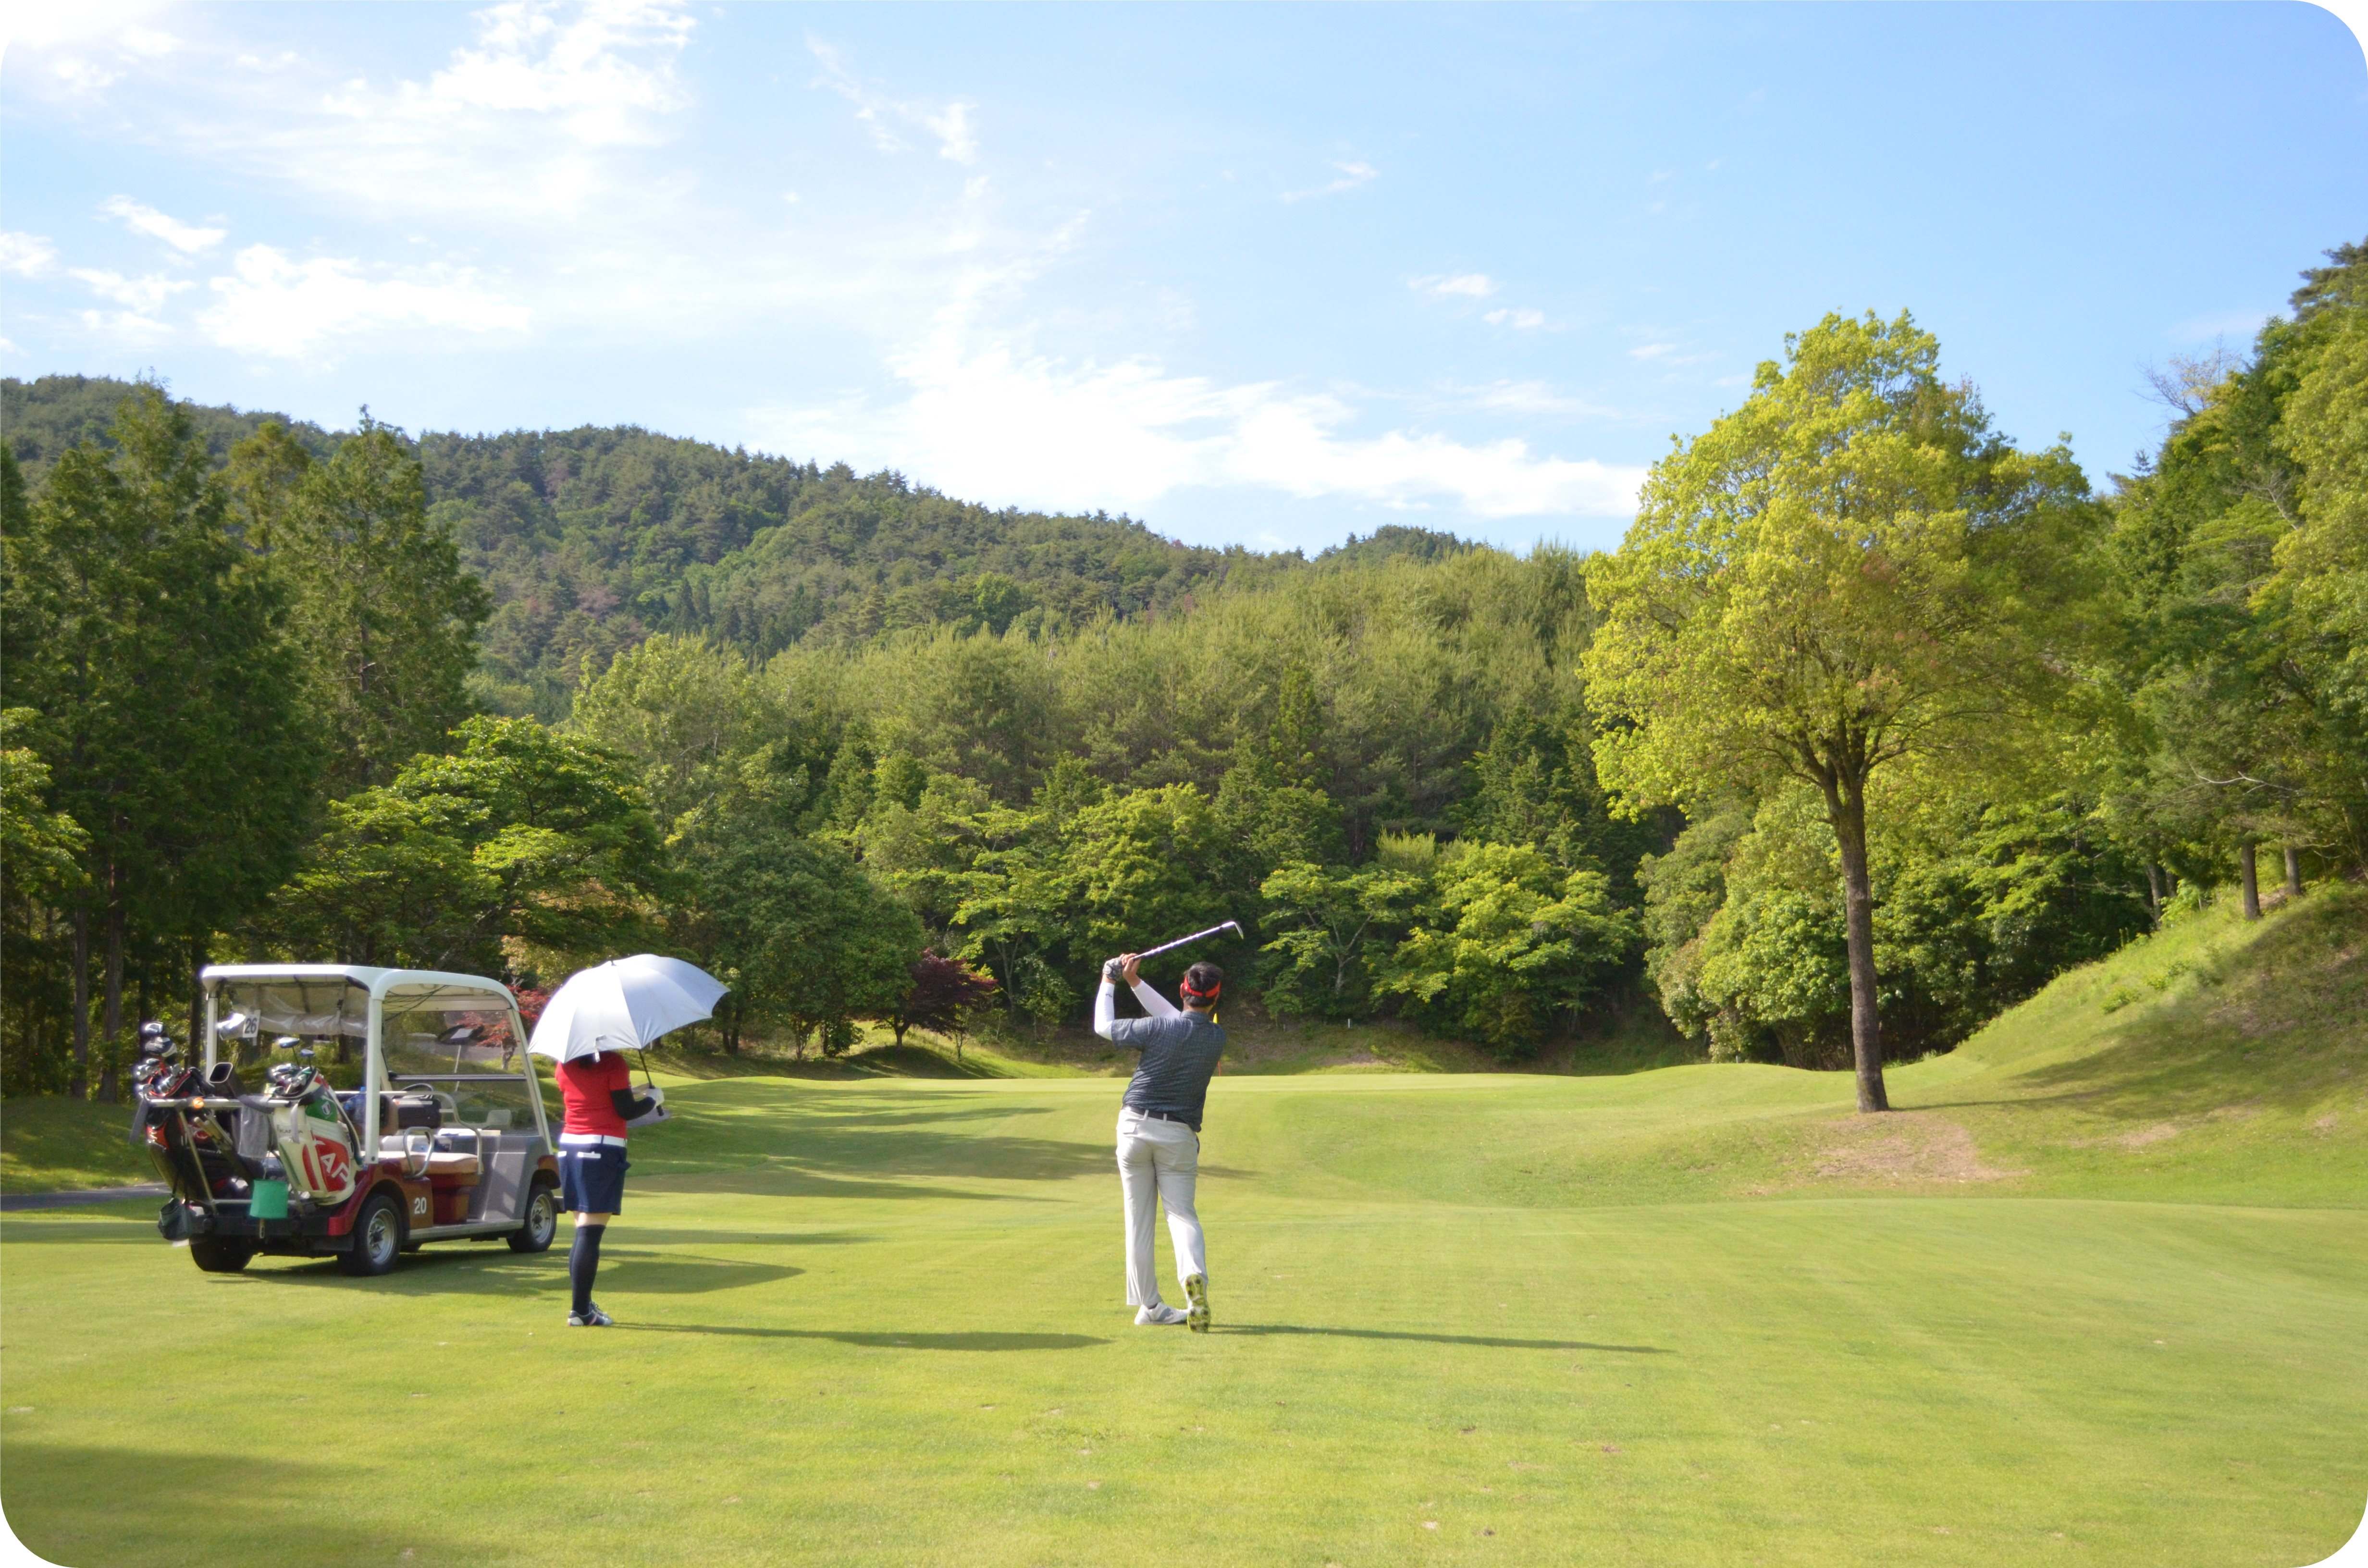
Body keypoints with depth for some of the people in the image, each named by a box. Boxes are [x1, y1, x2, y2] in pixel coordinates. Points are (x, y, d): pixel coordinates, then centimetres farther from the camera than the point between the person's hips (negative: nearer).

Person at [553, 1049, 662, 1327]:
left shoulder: (565, 1066, 9)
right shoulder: (613, 1063, -10)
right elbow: (626, 1111, -10)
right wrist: (654, 1099, 8)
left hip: (569, 1147, 7)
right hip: (604, 1150, -7)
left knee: (583, 1229, 16)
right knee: (590, 1232, -7)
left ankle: (582, 1306, 18)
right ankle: (580, 1311, -9)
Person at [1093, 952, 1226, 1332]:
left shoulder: (1157, 1028, -12)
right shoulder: (1217, 1039, -1)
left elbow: (1103, 1027, 3)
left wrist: (1108, 982, 17)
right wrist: (1135, 983, 15)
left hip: (1136, 1126, -1)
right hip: (1179, 1135, 1)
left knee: (1139, 1219, 7)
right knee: (1182, 1213, 5)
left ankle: (1148, 1304, 9)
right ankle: (1195, 1276, -25)